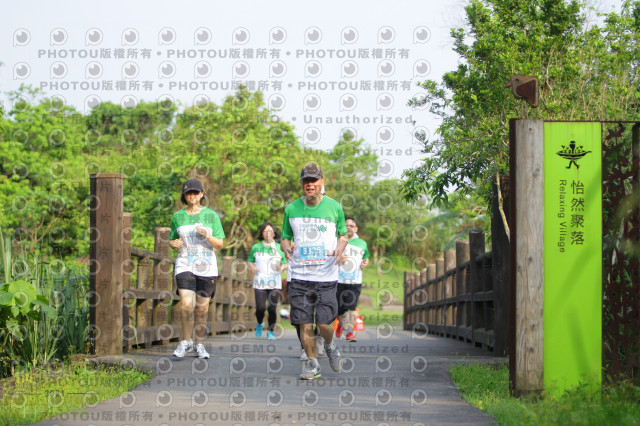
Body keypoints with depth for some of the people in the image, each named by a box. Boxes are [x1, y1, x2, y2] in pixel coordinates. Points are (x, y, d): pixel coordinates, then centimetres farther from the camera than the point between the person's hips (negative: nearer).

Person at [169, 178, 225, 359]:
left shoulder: (211, 215, 4)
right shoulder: (177, 217, 8)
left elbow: (220, 244, 4)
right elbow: (171, 240, 19)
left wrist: (207, 235, -15)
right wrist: (174, 243, -5)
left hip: (207, 268, 0)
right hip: (185, 265, 0)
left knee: (202, 309, 2)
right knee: (187, 304, -16)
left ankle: (200, 344, 17)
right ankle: (186, 341, 2)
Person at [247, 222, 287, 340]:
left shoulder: (279, 248, 7)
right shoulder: (256, 247, 7)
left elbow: (285, 263, 13)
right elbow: (250, 260, 19)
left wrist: (281, 267, -10)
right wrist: (253, 267, -3)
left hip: (275, 283, 0)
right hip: (260, 283, 0)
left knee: (272, 308, -6)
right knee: (260, 308, -8)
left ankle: (270, 331, 11)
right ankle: (259, 324, 24)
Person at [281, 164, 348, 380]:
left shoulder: (334, 207, 2)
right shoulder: (291, 209, 6)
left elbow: (343, 235, 14)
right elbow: (285, 238, 15)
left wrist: (340, 249, -8)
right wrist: (286, 248, -8)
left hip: (326, 275, -2)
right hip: (299, 275, 2)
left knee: (324, 323, -6)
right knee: (305, 323, -1)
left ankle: (330, 346, 26)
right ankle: (311, 363, 13)